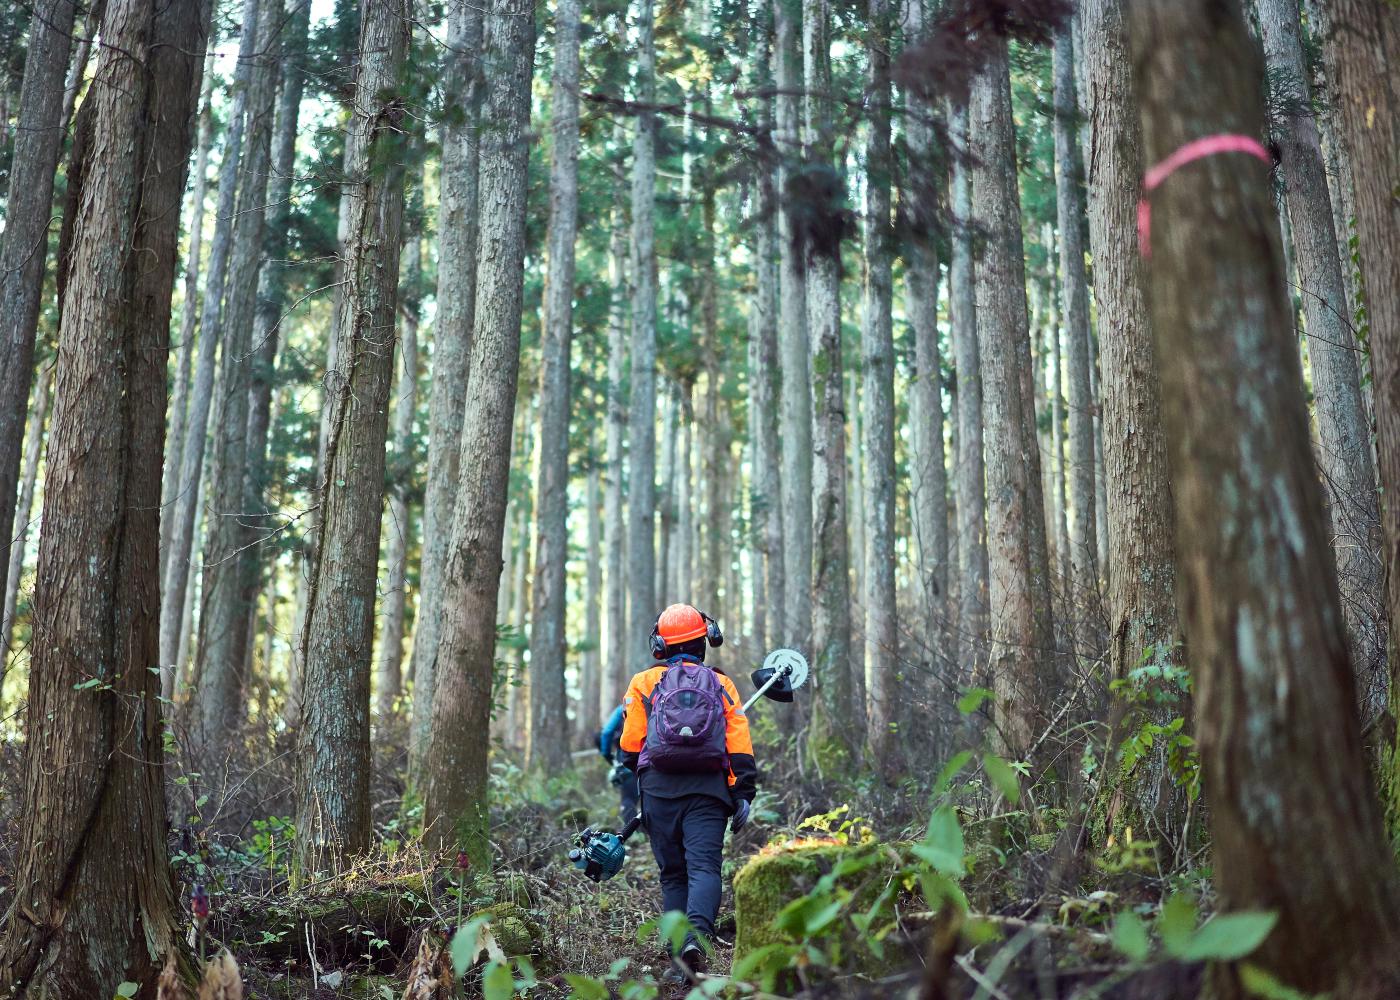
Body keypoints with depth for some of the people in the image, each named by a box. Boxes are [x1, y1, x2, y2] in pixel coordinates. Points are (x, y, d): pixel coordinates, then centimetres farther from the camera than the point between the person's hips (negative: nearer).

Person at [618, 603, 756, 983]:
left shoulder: (644, 682, 10)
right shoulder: (721, 684, 13)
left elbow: (629, 747, 6)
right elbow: (740, 747, 5)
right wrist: (744, 795, 5)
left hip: (659, 789, 0)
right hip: (707, 789, 0)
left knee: (673, 874, 7)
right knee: (704, 867, -8)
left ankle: (680, 963, 3)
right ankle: (697, 936, -32)